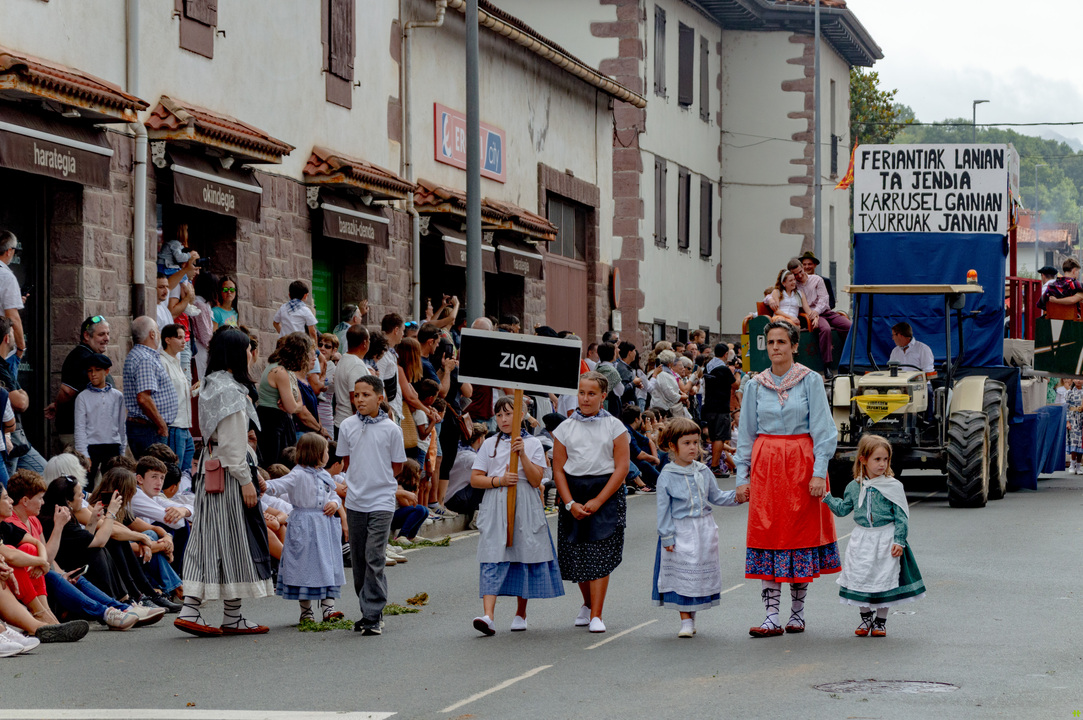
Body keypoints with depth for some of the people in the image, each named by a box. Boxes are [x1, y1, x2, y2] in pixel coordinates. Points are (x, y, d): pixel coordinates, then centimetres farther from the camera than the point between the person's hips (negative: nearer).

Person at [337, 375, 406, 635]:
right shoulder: (348, 426, 4)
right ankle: (369, 611, 20)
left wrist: (378, 482, 6)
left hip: (382, 502, -4)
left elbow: (397, 467, 6)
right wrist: (359, 482, 8)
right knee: (358, 560, 8)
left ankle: (373, 616, -10)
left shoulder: (391, 429, -4)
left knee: (374, 558, -11)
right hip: (355, 501, 4)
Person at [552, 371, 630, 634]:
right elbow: (558, 469, 5)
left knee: (600, 553, -10)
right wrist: (570, 504, -8)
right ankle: (588, 604, 29)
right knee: (577, 552, 5)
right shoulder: (565, 428, 6)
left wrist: (598, 501, -12)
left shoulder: (614, 427, 1)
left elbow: (622, 468, -4)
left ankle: (596, 615, -9)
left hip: (606, 493, -2)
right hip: (573, 491, 2)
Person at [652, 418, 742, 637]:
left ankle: (692, 614, 25)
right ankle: (685, 620, 7)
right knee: (682, 576, -1)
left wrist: (735, 496, -1)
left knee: (702, 574, 9)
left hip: (704, 530, 4)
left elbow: (716, 497, 15)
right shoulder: (667, 477, -8)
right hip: (680, 532, -4)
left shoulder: (703, 472, 6)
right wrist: (667, 537, -10)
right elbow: (663, 509, -7)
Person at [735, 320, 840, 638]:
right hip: (765, 465, 2)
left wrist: (819, 472, -12)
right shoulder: (756, 386, 8)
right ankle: (771, 616, -2)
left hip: (801, 464, -2)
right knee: (767, 534, -3)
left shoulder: (811, 381, 0)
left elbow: (822, 430, -3)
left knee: (801, 534, 2)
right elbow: (746, 435, 11)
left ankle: (798, 611, 14)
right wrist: (742, 477, 5)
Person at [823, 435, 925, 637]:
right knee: (860, 577, 4)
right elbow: (842, 509, 16)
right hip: (862, 541, 3)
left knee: (885, 579, 1)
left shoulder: (893, 487, -6)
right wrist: (827, 497, 7)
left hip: (886, 540, -3)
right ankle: (865, 617, 22)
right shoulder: (854, 487, 4)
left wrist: (899, 541, -10)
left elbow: (901, 517, -5)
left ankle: (881, 621, 17)